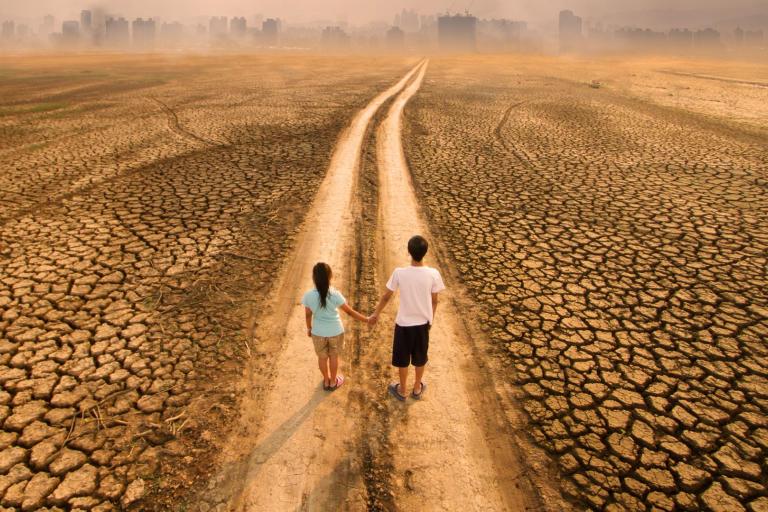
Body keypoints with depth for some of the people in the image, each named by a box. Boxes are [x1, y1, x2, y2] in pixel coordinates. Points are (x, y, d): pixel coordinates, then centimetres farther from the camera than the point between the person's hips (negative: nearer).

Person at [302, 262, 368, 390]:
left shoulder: (308, 296, -20)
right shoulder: (335, 294, -24)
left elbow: (308, 315, -5)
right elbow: (350, 312, -16)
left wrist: (309, 328, 13)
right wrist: (366, 319, -6)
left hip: (318, 332, 1)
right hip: (335, 331, -1)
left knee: (322, 357, 23)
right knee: (333, 356, 22)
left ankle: (326, 381, 43)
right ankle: (333, 381, 41)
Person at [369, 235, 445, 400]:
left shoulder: (399, 273, -20)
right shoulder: (433, 274, -17)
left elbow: (386, 297, -7)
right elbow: (434, 301, -4)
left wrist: (376, 314, 10)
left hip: (403, 323, -1)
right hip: (423, 323, 2)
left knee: (402, 359, 19)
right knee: (420, 358, 23)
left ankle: (402, 390, 37)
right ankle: (417, 388, 41)